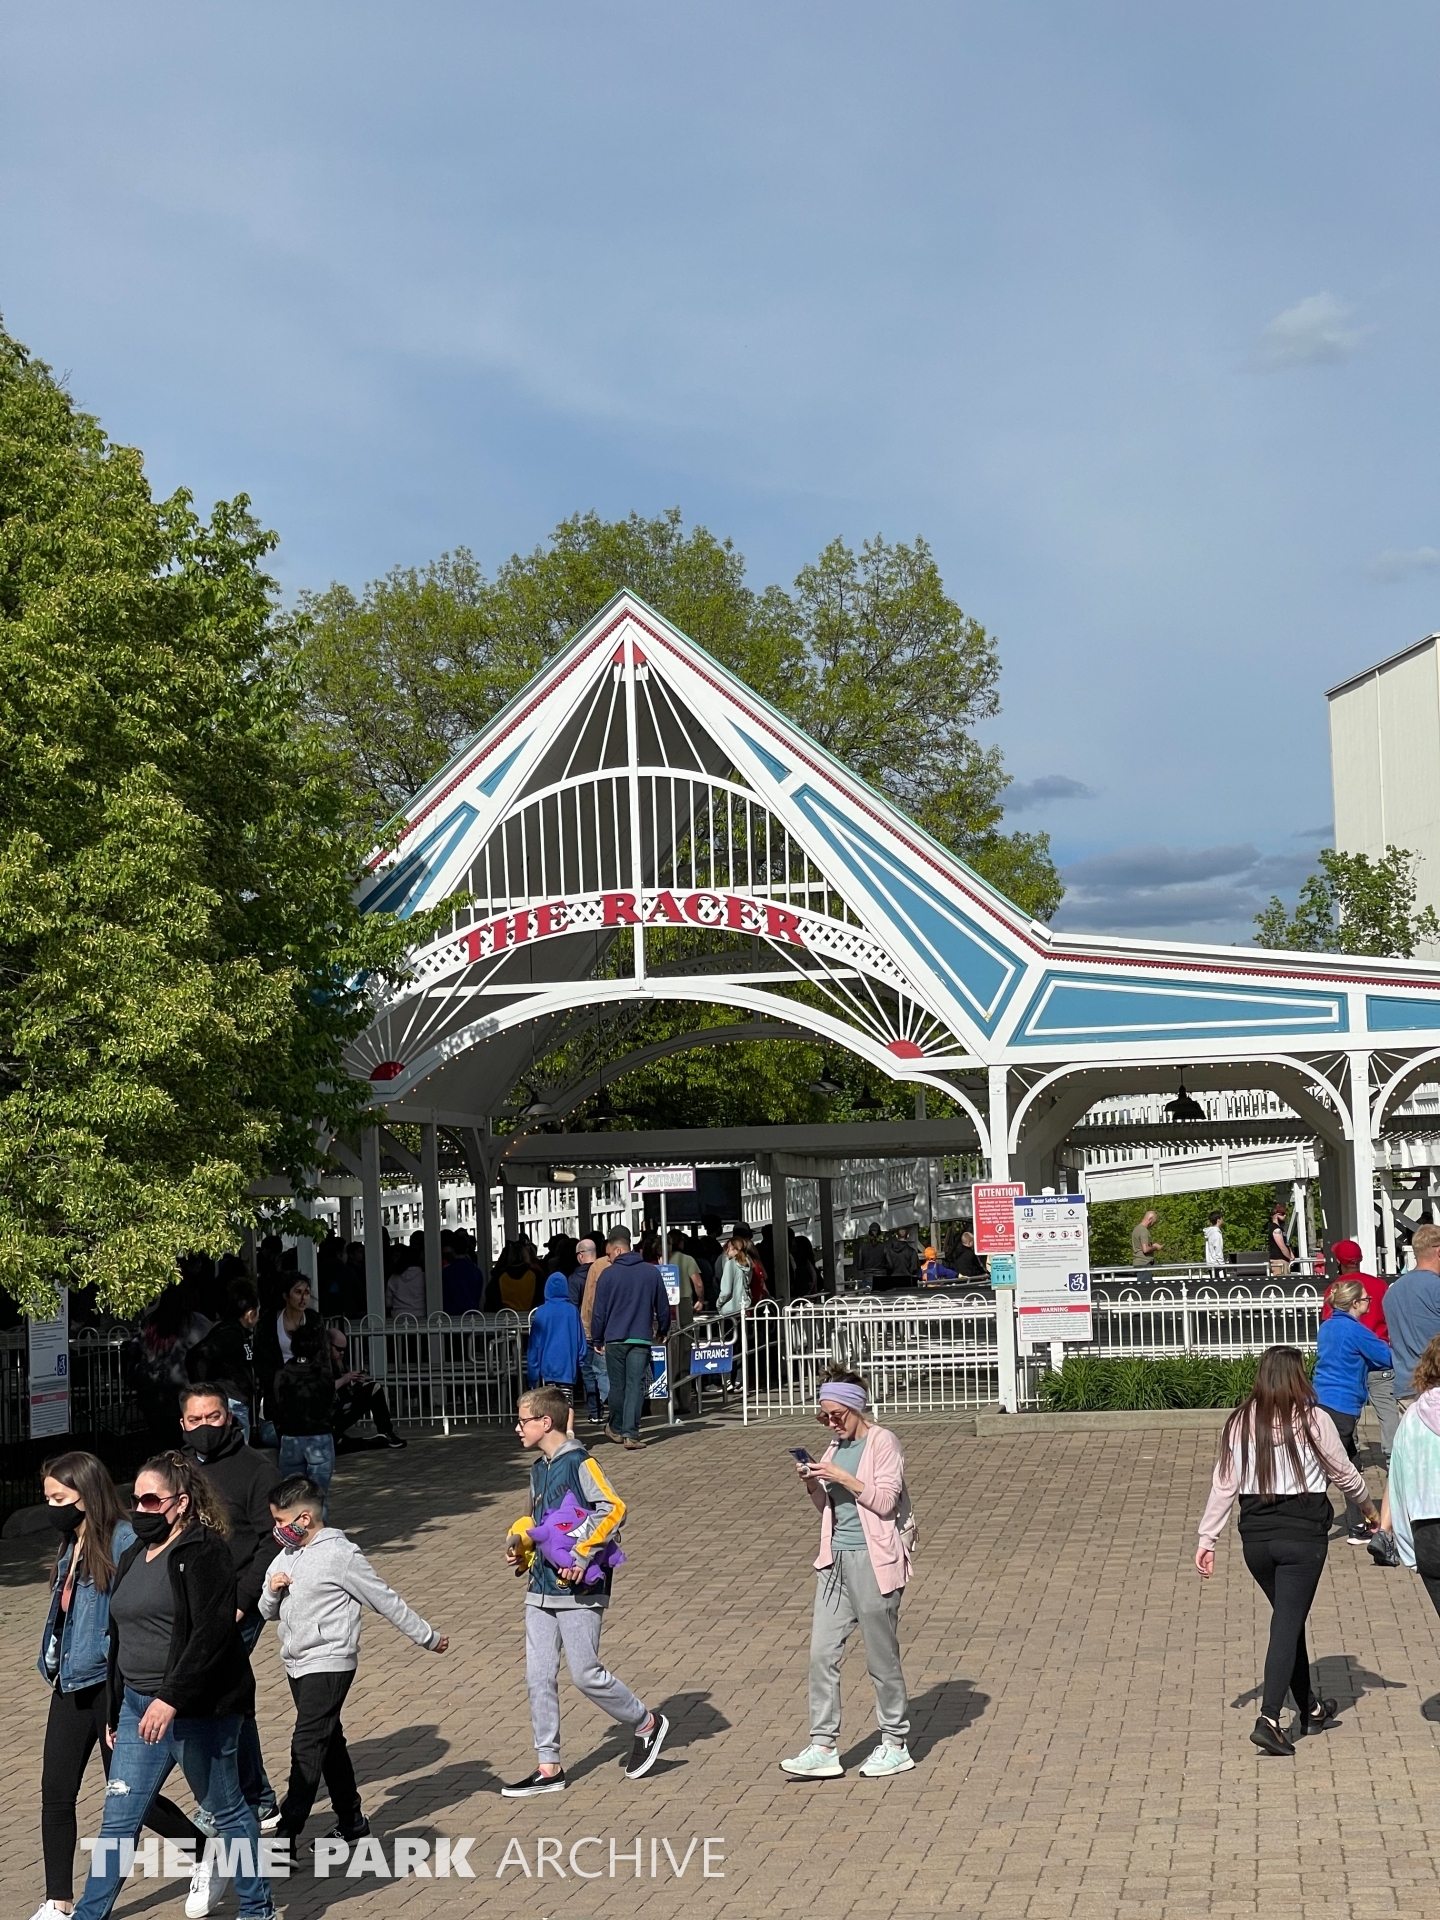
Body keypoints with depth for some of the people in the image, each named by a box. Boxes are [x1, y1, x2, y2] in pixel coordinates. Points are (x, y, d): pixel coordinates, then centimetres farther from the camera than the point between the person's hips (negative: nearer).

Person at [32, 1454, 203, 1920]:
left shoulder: (124, 1541, -19)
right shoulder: (73, 1545, 8)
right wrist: (54, 1663, 14)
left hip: (112, 1684, -8)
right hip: (72, 1684, 8)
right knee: (56, 1791, 6)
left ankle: (208, 1852, 24)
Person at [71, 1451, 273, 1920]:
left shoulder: (204, 1552, -13)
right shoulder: (133, 1557, 13)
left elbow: (211, 1633, -21)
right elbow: (120, 1639, 18)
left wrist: (171, 1698, -27)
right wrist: (113, 1713, 19)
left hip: (199, 1709, -7)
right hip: (138, 1707, 7)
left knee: (226, 1810, 8)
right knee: (117, 1818, 6)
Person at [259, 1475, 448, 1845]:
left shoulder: (340, 1555, -15)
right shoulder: (286, 1557, 8)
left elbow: (385, 1600, -10)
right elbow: (268, 1612, 15)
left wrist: (428, 1637, -4)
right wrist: (272, 1591, -9)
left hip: (328, 1665, -8)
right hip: (297, 1665, 8)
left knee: (307, 1748, -12)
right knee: (329, 1744, 16)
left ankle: (286, 1836, -12)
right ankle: (351, 1821, 27)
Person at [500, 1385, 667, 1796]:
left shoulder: (579, 1462, -12)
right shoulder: (539, 1469, 14)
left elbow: (613, 1508, -22)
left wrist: (582, 1553, -24)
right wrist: (521, 1550, 8)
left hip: (579, 1591, -8)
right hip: (541, 1590, 8)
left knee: (585, 1674, -3)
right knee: (538, 1677, 5)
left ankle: (647, 1724, 19)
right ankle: (549, 1768, 13)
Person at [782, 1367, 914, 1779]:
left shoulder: (882, 1442, -7)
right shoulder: (836, 1446, 13)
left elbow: (885, 1499, -14)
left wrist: (843, 1478, -20)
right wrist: (812, 1484, 0)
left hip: (873, 1562, -7)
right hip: (836, 1560, 7)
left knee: (882, 1656, 4)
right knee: (822, 1653, 1)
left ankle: (896, 1745, 17)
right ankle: (823, 1748, 5)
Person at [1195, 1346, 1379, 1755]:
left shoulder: (1240, 1422, 0)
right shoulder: (1312, 1420, -8)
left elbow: (1223, 1484, 0)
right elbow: (1344, 1474, 3)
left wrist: (1207, 1540, 5)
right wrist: (1369, 1508, 21)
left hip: (1255, 1536, 4)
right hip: (1302, 1533, -4)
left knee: (1289, 1618, 20)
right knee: (1288, 1623, -3)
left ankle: (1310, 1710, 33)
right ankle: (1269, 1719, -15)